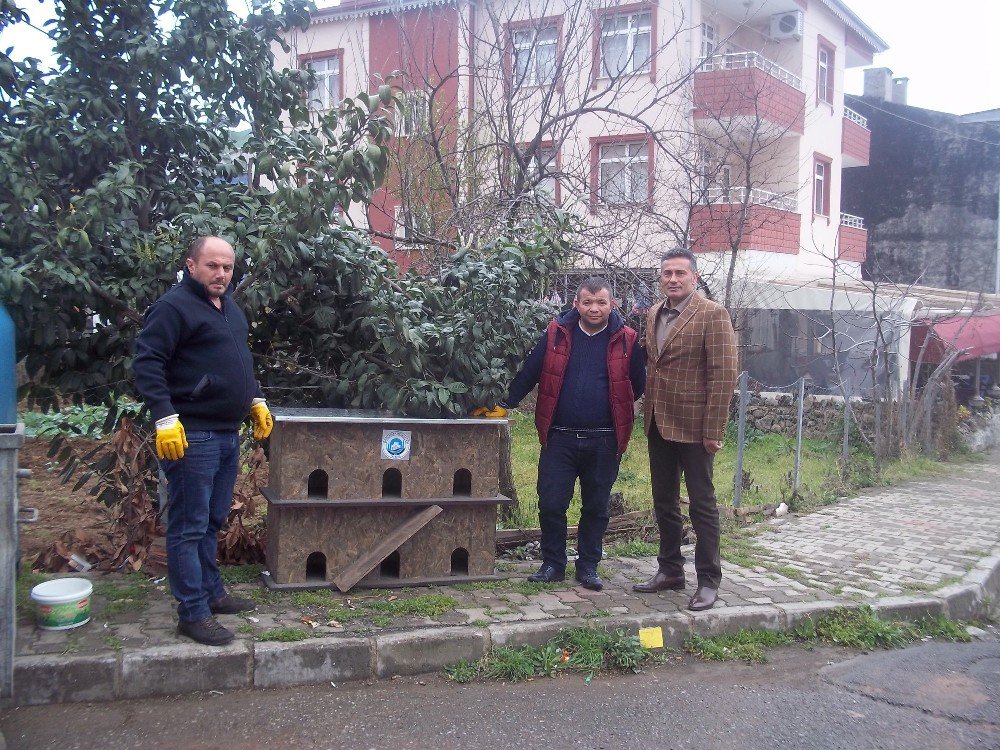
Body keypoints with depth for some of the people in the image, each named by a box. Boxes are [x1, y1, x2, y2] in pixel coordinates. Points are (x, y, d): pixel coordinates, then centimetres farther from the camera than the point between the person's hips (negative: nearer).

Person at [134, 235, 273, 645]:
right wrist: (165, 417, -24)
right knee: (189, 527, -2)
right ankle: (193, 613, 5)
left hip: (227, 433, 9)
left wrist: (256, 401, 22)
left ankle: (211, 592, 30)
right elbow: (147, 363, -17)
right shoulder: (174, 307, -11)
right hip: (191, 435, -9)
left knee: (213, 521, 18)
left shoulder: (230, 308, 17)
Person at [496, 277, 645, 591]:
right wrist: (505, 403, -7)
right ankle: (552, 564, 19)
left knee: (596, 508, 11)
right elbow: (528, 374, 0)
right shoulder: (557, 335, 0)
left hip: (604, 441, 0)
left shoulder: (626, 340, -1)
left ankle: (588, 566, 26)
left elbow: (638, 386, 8)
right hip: (560, 437, 0)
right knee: (551, 504, 2)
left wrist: (617, 414, 4)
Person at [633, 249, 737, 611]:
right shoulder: (654, 314, 10)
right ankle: (670, 571, 29)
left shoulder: (712, 314, -11)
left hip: (692, 426, -7)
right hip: (658, 423, 7)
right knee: (664, 502, 15)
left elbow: (724, 375, -15)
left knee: (702, 505, 3)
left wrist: (713, 431, -17)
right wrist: (648, 411, 11)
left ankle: (708, 581, 13)